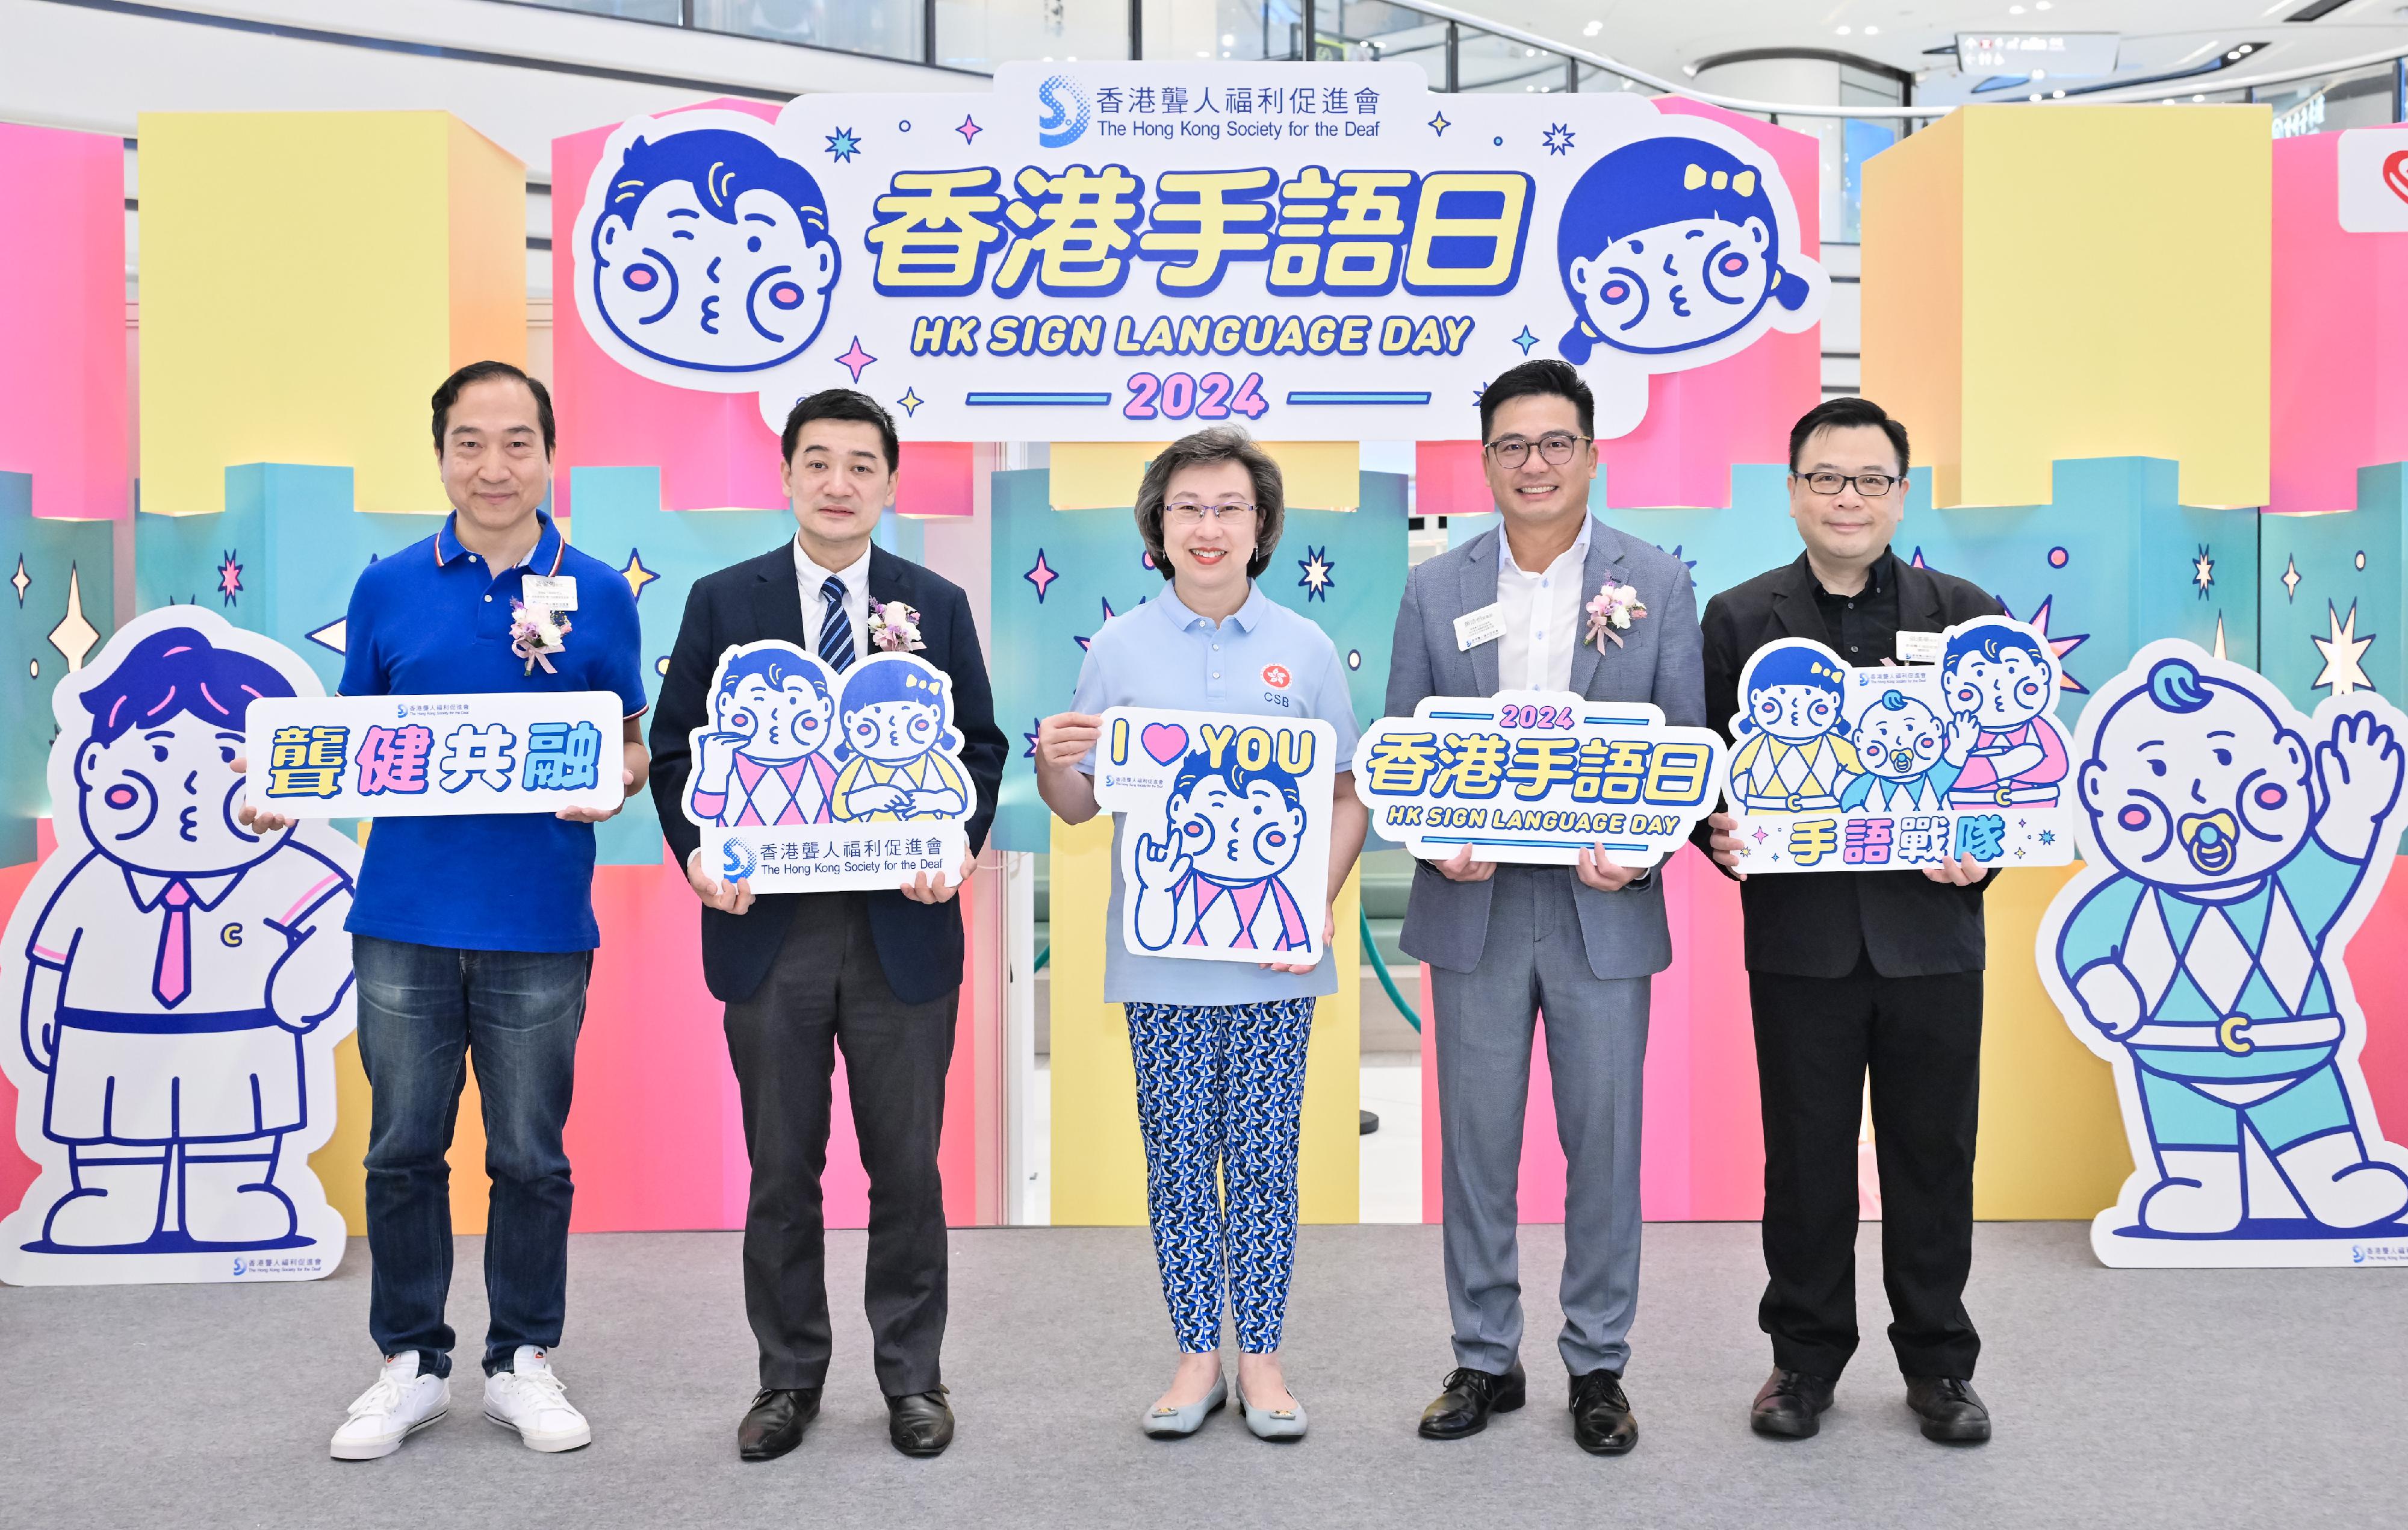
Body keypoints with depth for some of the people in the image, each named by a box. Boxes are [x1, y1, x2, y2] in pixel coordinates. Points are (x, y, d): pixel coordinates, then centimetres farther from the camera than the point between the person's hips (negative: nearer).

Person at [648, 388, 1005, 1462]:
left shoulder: (938, 606, 8)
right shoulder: (723, 601, 6)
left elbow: (979, 746, 8)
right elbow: (677, 747, 5)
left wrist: (956, 844, -9)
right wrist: (698, 851, -11)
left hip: (903, 923, 0)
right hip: (769, 924, 0)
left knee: (907, 1165, 7)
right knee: (781, 1169, 9)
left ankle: (912, 1375, 22)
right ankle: (788, 1377, 22)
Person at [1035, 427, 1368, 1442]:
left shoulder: (1305, 650, 5)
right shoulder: (1119, 648, 4)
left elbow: (1349, 795, 7)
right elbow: (1078, 806, 7)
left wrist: (1321, 898, -8)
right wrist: (1050, 762, -15)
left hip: (1275, 951, 0)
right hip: (1161, 951, 0)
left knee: (1263, 1157, 5)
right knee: (1177, 1157, 6)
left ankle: (1261, 1355, 17)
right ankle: (1197, 1355, 19)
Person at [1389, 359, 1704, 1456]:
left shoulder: (1658, 583, 3)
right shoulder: (1434, 590, 6)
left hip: (1602, 910, -1)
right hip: (1474, 908, 1)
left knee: (1603, 1143, 7)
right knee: (1476, 1145, 8)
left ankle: (1597, 1365, 22)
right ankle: (1485, 1358, 23)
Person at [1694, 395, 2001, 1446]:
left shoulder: (1965, 613, 6)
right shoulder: (1739, 619, 4)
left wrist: (1986, 847, -11)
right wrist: (1718, 834, -15)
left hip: (1931, 932, 1)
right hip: (1799, 935, 0)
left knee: (1933, 1155, 10)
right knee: (1805, 1157, 9)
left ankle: (1938, 1364, 25)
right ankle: (1805, 1358, 24)